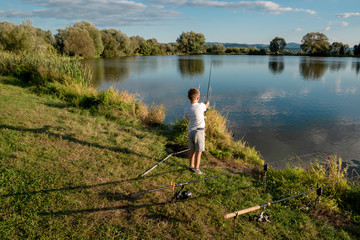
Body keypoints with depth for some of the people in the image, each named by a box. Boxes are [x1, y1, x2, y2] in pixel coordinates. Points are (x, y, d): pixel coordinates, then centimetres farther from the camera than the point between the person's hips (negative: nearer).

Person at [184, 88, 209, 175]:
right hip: (199, 132, -5)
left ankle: (191, 166, 29)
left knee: (192, 151, 17)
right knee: (198, 151, 5)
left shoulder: (186, 109, -4)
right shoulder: (200, 106, -14)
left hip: (190, 132, 5)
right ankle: (196, 169, 10)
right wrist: (207, 102, 35)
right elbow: (206, 105, 9)